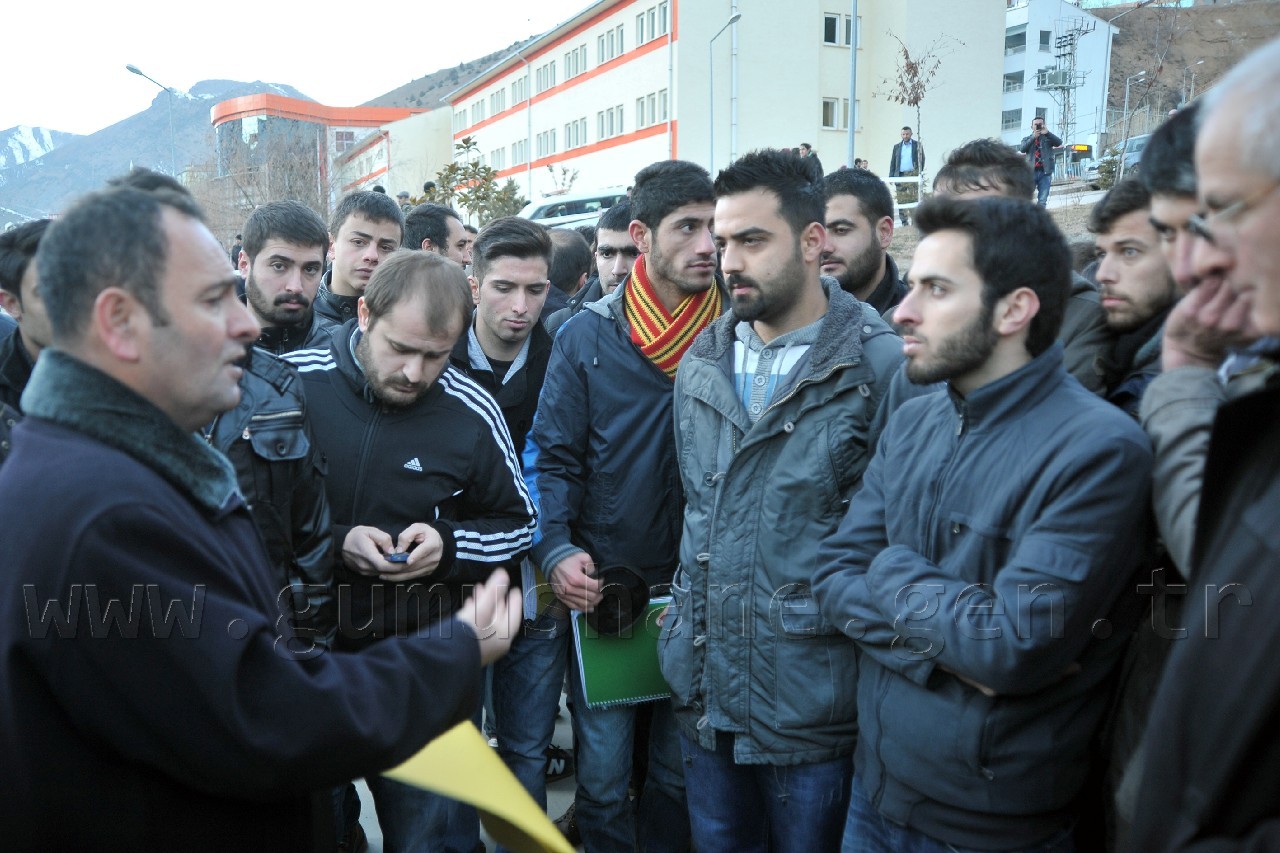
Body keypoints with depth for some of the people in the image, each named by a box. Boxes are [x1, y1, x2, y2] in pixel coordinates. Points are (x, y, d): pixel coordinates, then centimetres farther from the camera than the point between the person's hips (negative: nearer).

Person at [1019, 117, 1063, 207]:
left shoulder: (1048, 137, 13)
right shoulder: (1027, 139, 15)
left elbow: (1059, 143, -6)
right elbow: (1022, 149, -4)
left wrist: (1047, 132, -19)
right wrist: (1033, 137, -14)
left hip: (1045, 172, 0)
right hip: (1031, 171, 0)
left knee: (1042, 201, -3)